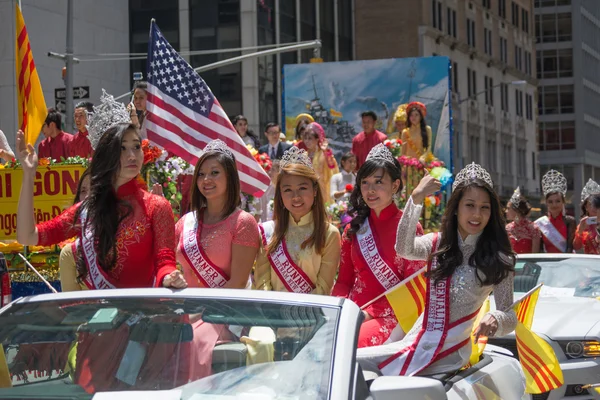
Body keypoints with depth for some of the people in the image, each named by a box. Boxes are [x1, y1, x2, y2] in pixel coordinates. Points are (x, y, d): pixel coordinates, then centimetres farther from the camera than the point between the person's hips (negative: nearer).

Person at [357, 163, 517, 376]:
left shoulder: (497, 259, 1)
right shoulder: (437, 244, 12)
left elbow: (509, 315, -2)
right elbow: (403, 249, -10)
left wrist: (496, 319, -27)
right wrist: (416, 198, -21)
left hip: (450, 352, -4)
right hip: (416, 341, 5)